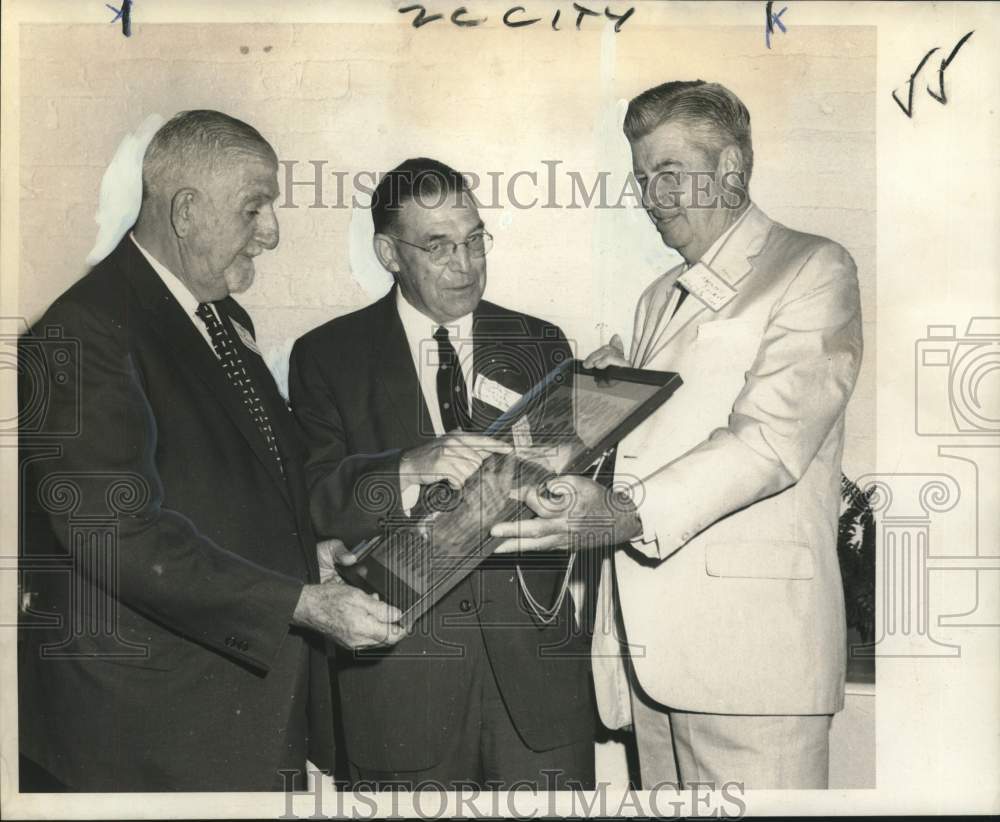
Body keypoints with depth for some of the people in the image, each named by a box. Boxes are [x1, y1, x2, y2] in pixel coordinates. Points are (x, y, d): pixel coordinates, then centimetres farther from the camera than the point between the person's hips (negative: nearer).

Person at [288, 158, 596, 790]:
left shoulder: (540, 343, 10)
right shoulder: (327, 356, 2)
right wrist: (409, 468, -27)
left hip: (536, 666, 2)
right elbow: (309, 498, -9)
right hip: (403, 676, -2)